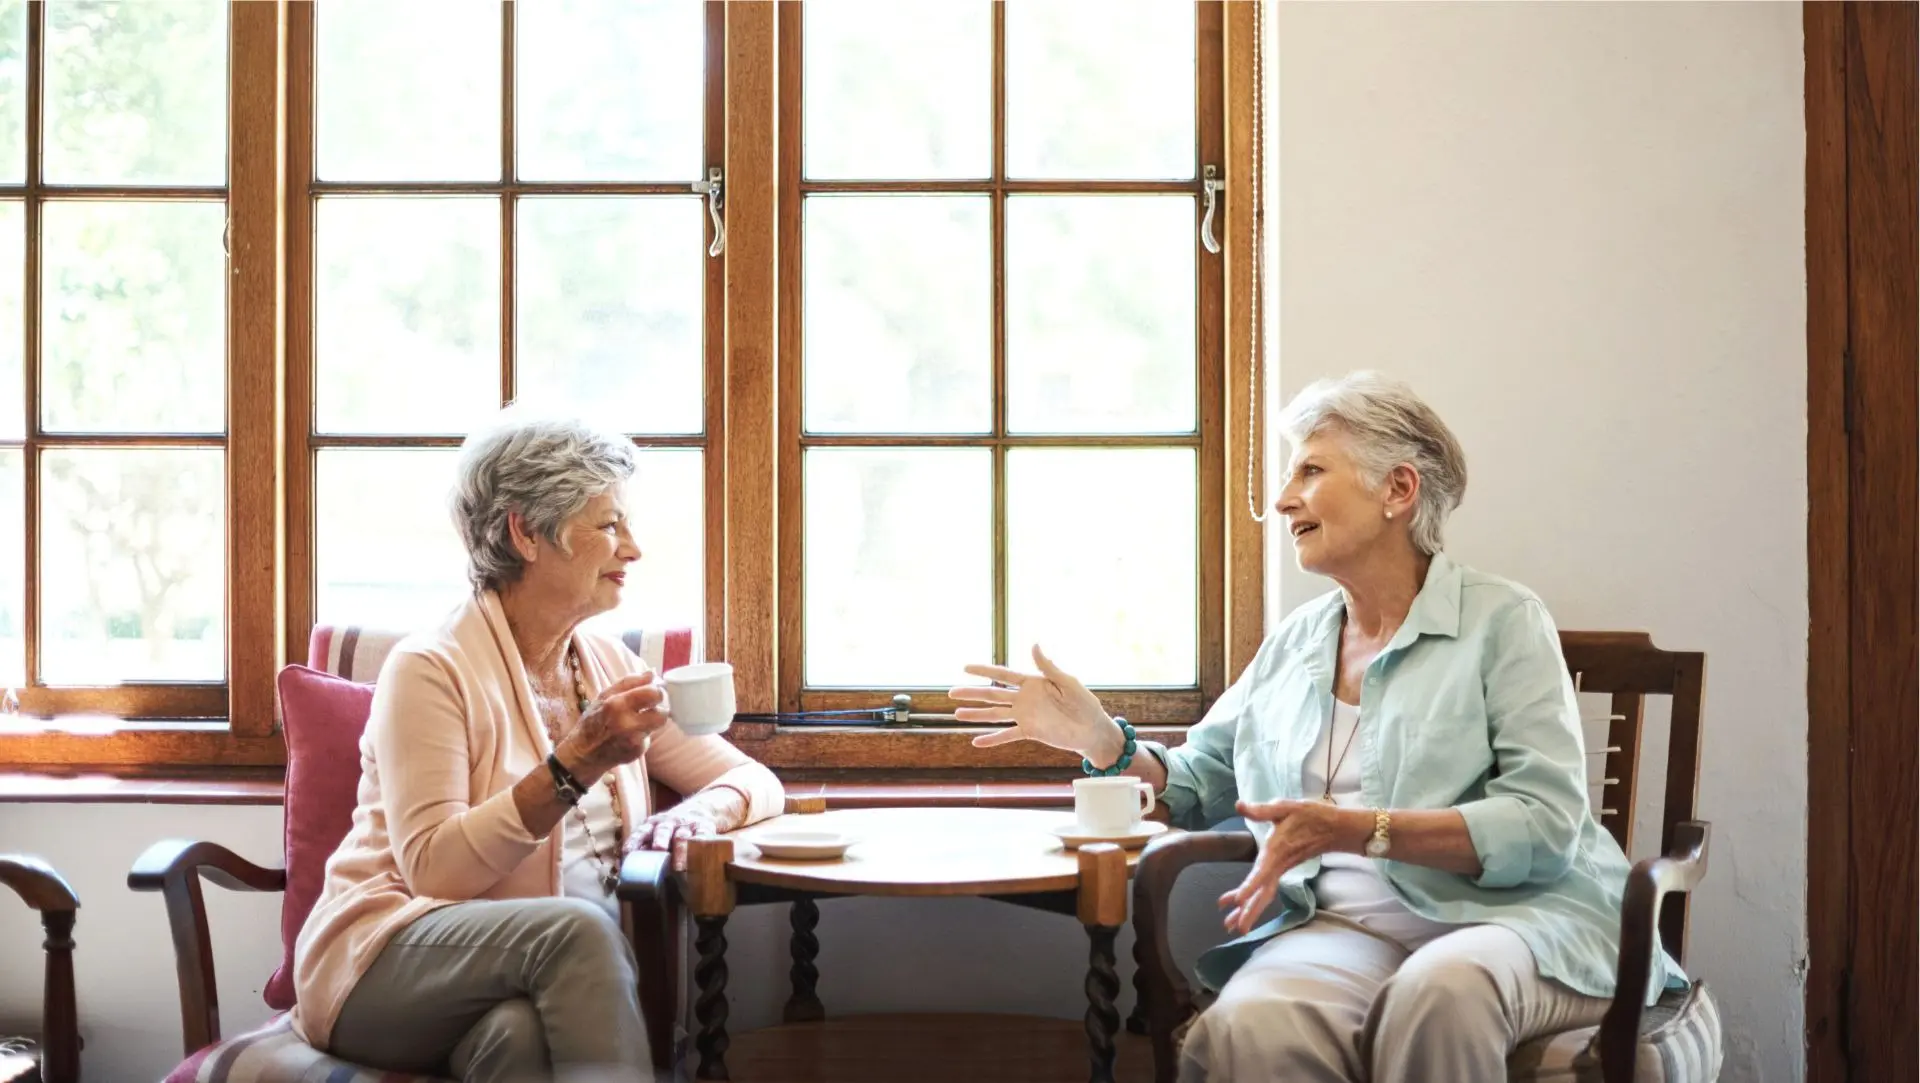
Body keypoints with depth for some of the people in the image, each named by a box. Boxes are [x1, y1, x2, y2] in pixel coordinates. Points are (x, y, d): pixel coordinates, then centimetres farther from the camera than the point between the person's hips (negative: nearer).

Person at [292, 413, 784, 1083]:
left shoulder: (612, 669, 11)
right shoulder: (433, 668, -9)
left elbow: (756, 781, 11)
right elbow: (434, 869, -18)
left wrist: (698, 813, -12)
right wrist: (573, 768, -26)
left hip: (542, 978, 3)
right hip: (390, 966, -3)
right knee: (577, 927, -34)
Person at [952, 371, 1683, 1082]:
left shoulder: (1502, 620, 2)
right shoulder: (1294, 642, 20)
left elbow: (1546, 822, -10)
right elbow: (1198, 787, 25)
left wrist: (1356, 831, -20)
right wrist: (1099, 739, 5)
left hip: (1509, 915, -2)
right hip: (1343, 926, 3)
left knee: (1438, 994, -38)